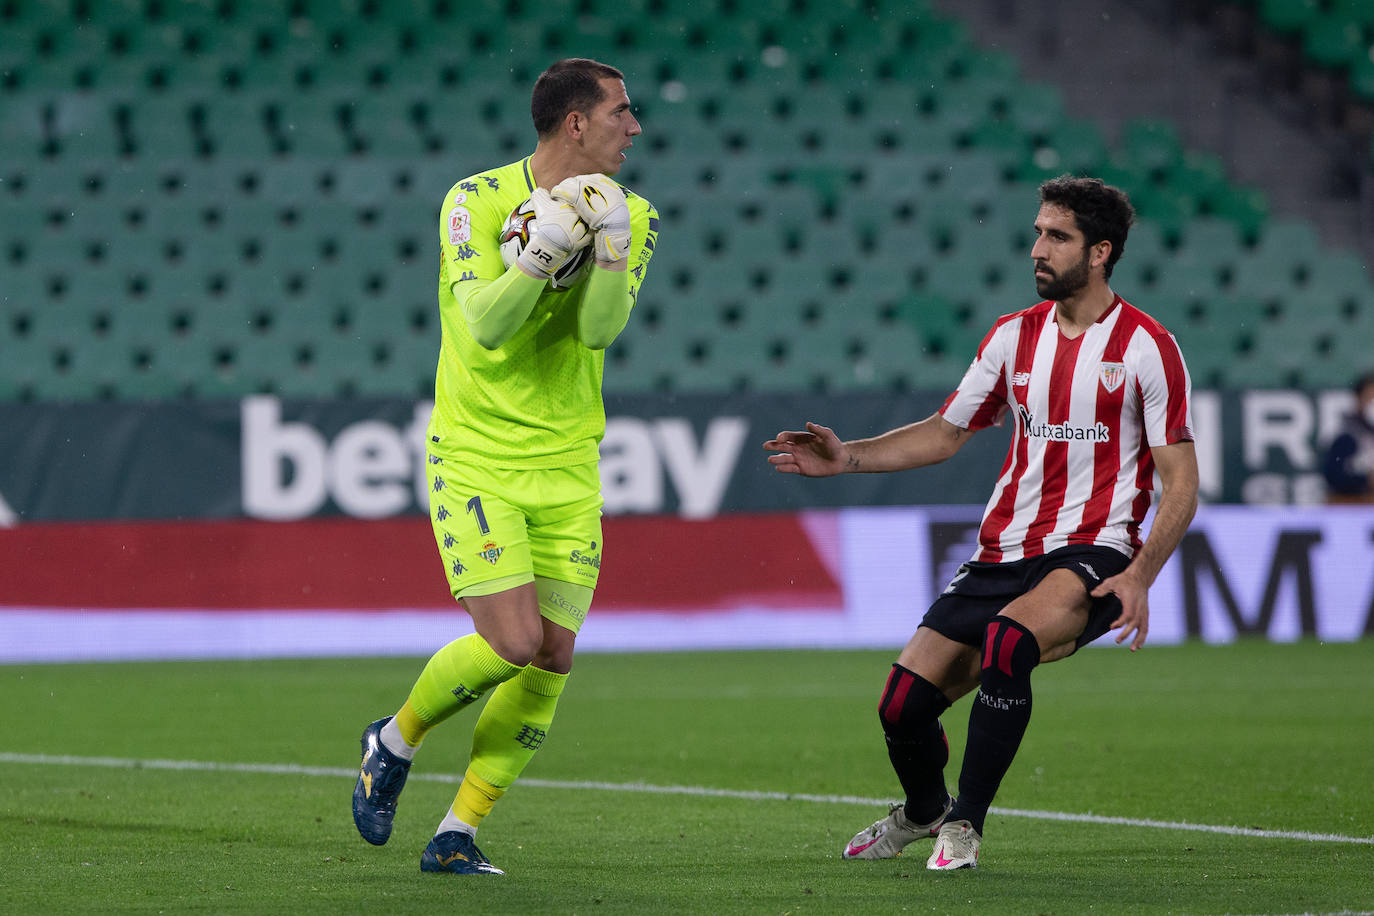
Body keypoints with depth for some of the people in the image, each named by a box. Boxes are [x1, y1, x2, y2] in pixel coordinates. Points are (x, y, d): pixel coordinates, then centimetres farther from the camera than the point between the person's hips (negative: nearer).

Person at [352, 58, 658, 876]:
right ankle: (395, 741, 13)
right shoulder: (475, 201, -10)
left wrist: (610, 248, -25)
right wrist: (540, 251, -31)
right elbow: (485, 324, -19)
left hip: (567, 467, 5)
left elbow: (599, 329, -10)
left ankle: (459, 833, 9)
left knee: (553, 659, -3)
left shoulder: (630, 217, 2)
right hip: (475, 459, -5)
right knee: (513, 642, -16)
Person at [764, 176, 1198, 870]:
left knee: (1006, 641, -36)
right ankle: (924, 810, 31)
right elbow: (945, 433, 19)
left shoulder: (1146, 346, -5)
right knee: (903, 706, -4)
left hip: (1091, 554, -5)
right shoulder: (1015, 335, 10)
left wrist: (1139, 576, -19)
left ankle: (965, 823, -19)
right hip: (1004, 552, 5)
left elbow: (1180, 482, -5)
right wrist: (849, 458, 5)